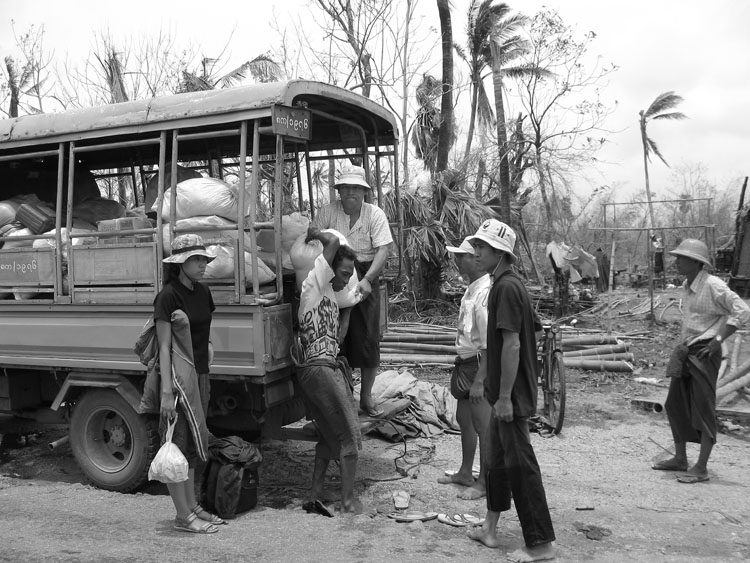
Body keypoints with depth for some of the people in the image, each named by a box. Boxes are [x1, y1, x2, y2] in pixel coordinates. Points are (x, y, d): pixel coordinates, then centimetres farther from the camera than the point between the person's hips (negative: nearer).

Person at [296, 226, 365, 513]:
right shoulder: (315, 282, -8)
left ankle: (316, 492, 25)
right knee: (350, 434, -1)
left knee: (329, 433, 18)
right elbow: (333, 241, -15)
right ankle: (348, 499, 8)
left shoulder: (329, 294, 18)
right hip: (320, 368, -10)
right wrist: (315, 234, -1)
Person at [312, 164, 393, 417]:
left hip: (365, 278, 0)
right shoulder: (327, 212, -1)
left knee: (368, 339, 2)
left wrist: (367, 279, -23)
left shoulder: (375, 214, -3)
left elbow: (383, 249, -10)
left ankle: (366, 396, 17)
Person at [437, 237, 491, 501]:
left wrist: (479, 380, -23)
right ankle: (465, 472, 36)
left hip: (480, 365, -10)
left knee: (482, 424, 2)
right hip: (465, 363, 10)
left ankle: (484, 482, 17)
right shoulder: (471, 289, 8)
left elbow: (489, 344, -24)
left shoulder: (486, 293, -23)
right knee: (464, 418, 19)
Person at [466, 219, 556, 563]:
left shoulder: (506, 287, -18)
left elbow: (512, 345, -23)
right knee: (496, 460, 18)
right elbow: (532, 333, 17)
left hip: (511, 395, -10)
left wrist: (505, 397, -22)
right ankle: (490, 529, 31)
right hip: (505, 392, 10)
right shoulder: (508, 284, 11)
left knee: (520, 465, -2)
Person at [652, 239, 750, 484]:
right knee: (676, 405, 13)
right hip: (684, 352, 9)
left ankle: (701, 468, 6)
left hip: (704, 353, -9)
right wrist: (682, 347, 15)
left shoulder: (713, 285, -15)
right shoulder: (687, 286, 10)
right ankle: (680, 459, 26)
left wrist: (718, 340, -19)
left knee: (704, 409, -2)